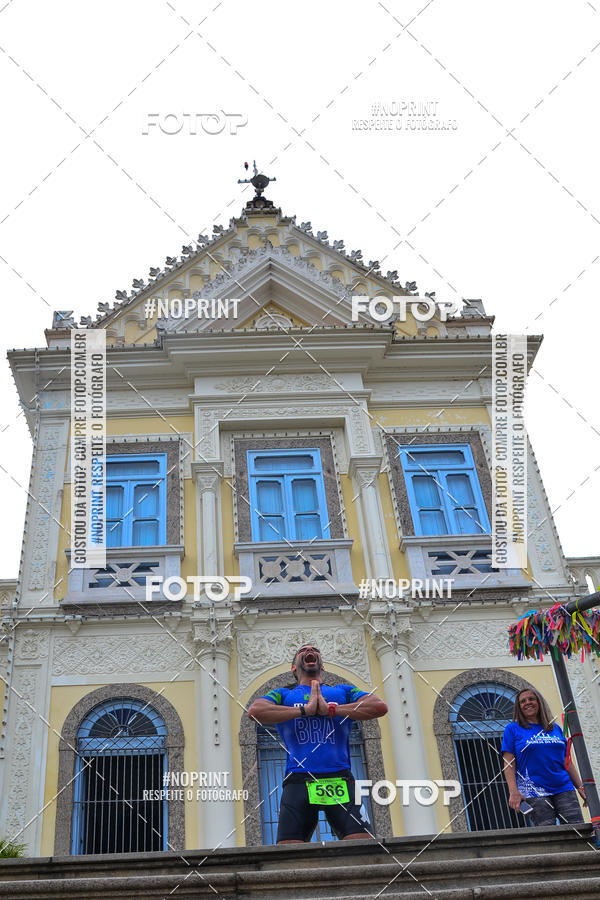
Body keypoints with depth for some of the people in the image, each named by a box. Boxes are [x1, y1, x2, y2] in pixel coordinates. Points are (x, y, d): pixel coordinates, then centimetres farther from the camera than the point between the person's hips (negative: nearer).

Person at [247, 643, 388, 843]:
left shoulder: (343, 691, 24)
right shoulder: (283, 695, 23)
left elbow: (379, 707, 5)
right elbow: (255, 711, 0)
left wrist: (330, 709, 0)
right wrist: (306, 710, -2)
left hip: (340, 779, 1)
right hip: (298, 781, 0)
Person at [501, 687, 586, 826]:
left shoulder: (555, 728, 17)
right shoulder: (512, 729, 7)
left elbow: (567, 762, 19)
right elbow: (509, 764, -1)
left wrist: (580, 787, 12)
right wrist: (513, 792, -13)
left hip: (564, 789, 4)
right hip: (534, 793, -3)